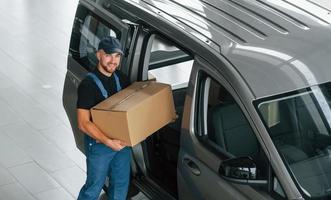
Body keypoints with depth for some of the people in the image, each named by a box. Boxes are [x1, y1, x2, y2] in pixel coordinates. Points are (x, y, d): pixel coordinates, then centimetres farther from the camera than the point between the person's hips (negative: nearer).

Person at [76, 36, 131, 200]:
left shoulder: (121, 78, 2)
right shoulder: (88, 84, -20)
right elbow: (83, 123, -23)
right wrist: (108, 142, -30)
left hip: (122, 141, 7)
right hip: (98, 144, -7)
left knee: (121, 184, 19)